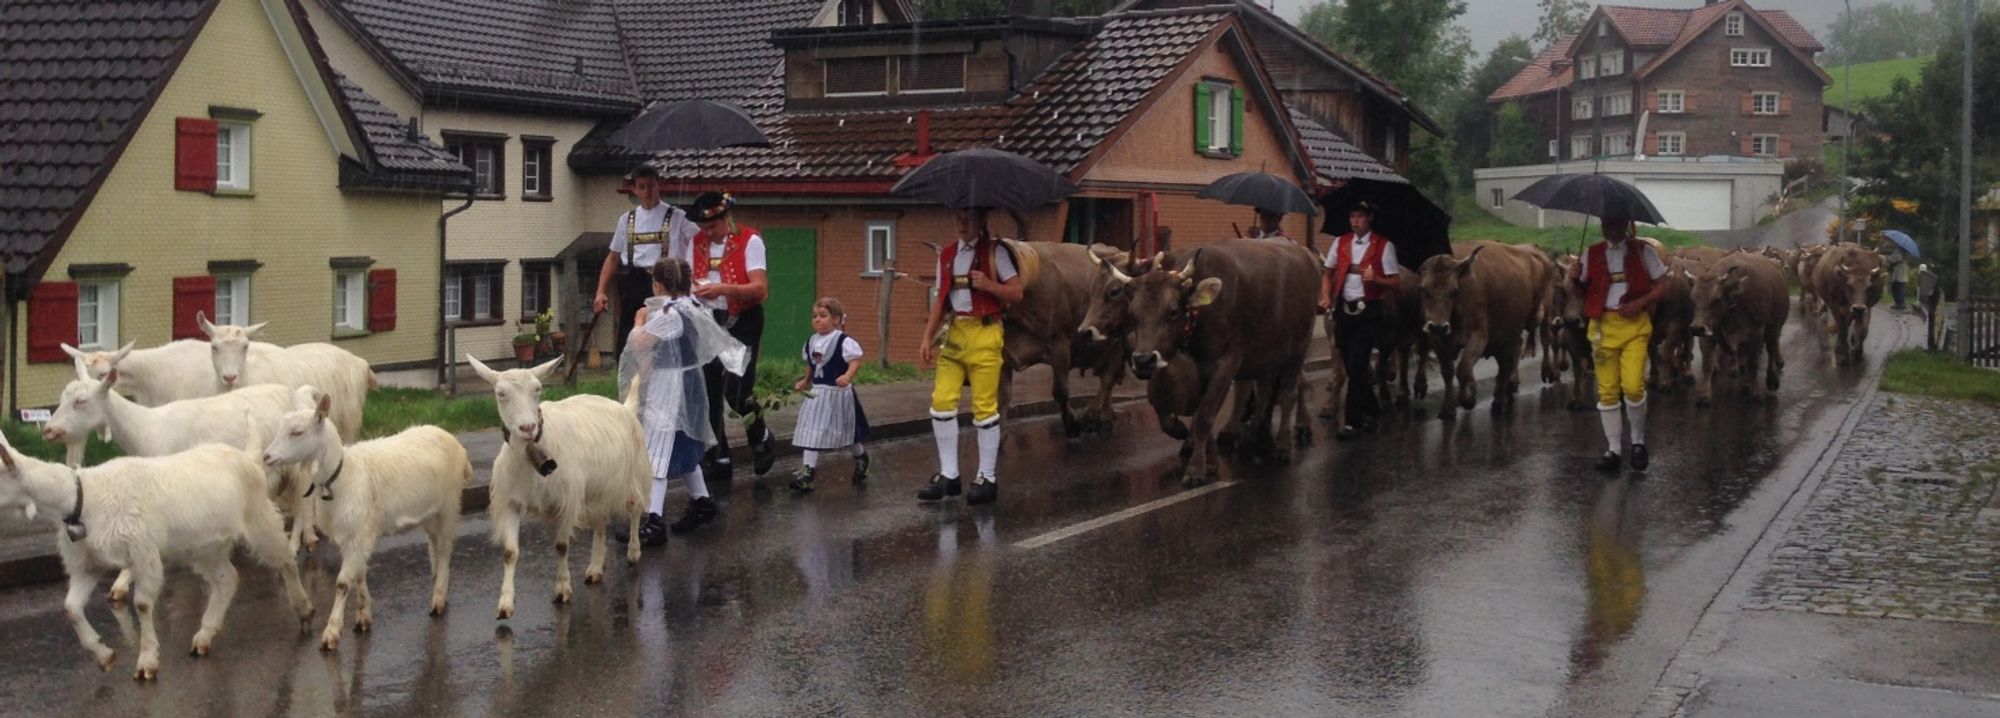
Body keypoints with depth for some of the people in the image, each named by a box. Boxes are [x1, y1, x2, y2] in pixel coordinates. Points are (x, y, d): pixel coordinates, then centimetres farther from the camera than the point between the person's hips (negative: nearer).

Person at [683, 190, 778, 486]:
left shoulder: (749, 241, -10)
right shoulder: (697, 243, 7)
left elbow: (760, 289, -17)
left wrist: (723, 289, -30)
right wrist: (693, 288, -15)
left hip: (743, 320, -5)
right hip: (709, 319, 5)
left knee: (736, 391, -13)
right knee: (709, 393, 4)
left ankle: (761, 439, 14)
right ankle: (719, 458, 13)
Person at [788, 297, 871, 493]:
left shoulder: (843, 341, -16)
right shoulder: (811, 341, 6)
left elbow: (855, 361, -22)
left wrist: (848, 376, -38)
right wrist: (805, 381, 16)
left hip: (838, 393, -5)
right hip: (817, 393, 5)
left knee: (847, 431, 14)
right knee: (811, 432, -4)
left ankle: (861, 457, 41)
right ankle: (807, 471, -6)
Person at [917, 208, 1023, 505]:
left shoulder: (994, 251, -1)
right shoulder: (947, 255, 13)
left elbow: (1016, 293, -3)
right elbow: (940, 300, 15)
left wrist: (988, 285, -19)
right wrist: (927, 339, 8)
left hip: (983, 334, -5)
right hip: (953, 333, 5)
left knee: (985, 407, -3)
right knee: (942, 401, -1)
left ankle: (987, 479, 6)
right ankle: (948, 475, 8)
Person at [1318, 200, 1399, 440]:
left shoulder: (1383, 246, -2)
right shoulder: (1340, 243, 10)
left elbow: (1396, 283, -3)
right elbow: (1328, 273, 19)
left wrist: (1375, 278, -21)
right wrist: (1326, 297, 2)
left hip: (1368, 312, -5)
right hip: (1343, 310, 5)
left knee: (1356, 366, -12)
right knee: (1352, 366, 10)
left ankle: (1354, 422, -7)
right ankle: (1372, 411, 28)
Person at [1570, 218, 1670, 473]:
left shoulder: (1643, 251, 3)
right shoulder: (1591, 254, 10)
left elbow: (1662, 285, 5)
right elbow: (1582, 291, 14)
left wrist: (1641, 303, -11)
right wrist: (1574, 279, -8)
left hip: (1635, 325, -3)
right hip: (1602, 325, 3)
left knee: (1633, 386, -14)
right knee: (1607, 391, 2)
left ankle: (1638, 443, 7)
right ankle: (1613, 450, 11)